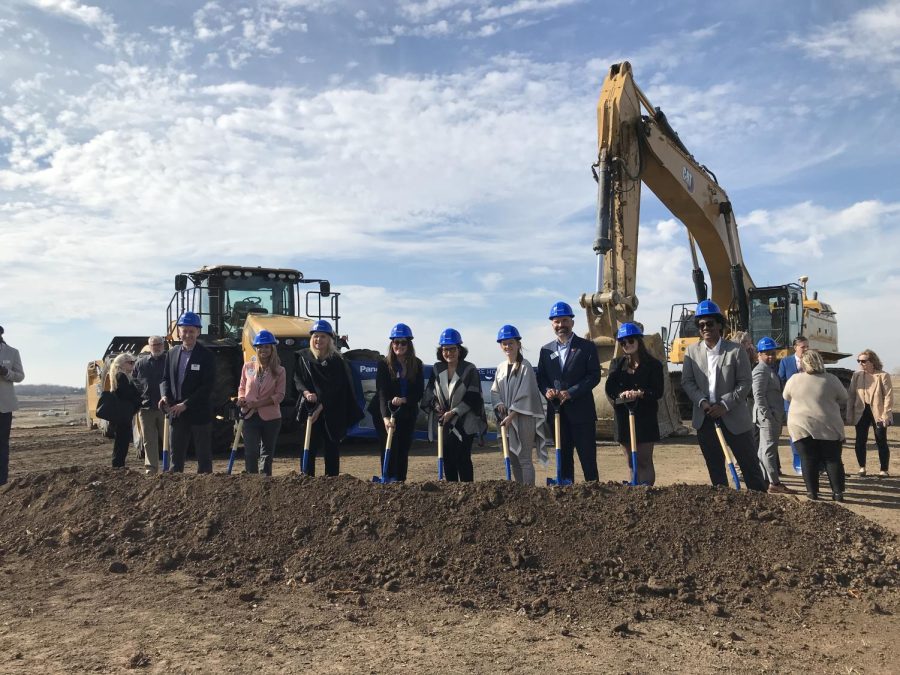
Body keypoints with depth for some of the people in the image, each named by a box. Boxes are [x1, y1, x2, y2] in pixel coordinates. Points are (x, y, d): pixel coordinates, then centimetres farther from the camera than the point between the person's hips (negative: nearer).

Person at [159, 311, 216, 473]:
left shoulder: (206, 356, -8)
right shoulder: (172, 353, 8)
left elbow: (207, 386, -13)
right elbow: (166, 379, 13)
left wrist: (185, 404, -17)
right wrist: (164, 396, -7)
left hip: (199, 413, -5)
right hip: (177, 413, 5)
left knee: (203, 455, 4)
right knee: (176, 454, 12)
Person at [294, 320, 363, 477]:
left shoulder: (337, 361, -6)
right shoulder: (304, 357, 4)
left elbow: (335, 389, -11)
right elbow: (297, 379, 4)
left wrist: (320, 408, -18)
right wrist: (306, 392, -17)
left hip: (332, 412, -1)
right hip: (310, 408, 2)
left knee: (332, 449, 4)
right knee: (309, 447, -2)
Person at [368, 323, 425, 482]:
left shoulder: (417, 365, -3)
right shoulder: (384, 364, -11)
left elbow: (419, 392, -2)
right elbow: (382, 393, -20)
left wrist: (404, 400, -23)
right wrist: (385, 417, -34)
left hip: (407, 414, 3)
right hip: (384, 414, -3)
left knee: (403, 451, 8)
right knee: (389, 450, -4)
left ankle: (401, 483, 17)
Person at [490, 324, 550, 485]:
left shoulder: (525, 366, -9)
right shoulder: (501, 368, 9)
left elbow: (525, 395, -14)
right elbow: (494, 391, 15)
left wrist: (511, 415, -15)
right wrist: (499, 404, -5)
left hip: (524, 418, -6)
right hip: (507, 419, 6)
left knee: (524, 459, -5)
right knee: (513, 459, 11)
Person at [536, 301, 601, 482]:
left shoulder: (587, 347, 0)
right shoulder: (546, 350, 11)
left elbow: (594, 376, -7)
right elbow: (541, 377, 12)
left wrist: (571, 392, -16)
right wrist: (547, 390, -10)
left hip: (581, 411, -4)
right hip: (557, 412, 4)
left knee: (587, 456, 0)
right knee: (563, 456, 11)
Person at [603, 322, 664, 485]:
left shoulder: (653, 364, 0)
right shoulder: (617, 364, 11)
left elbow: (658, 392, -7)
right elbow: (609, 388, -2)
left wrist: (640, 394, -24)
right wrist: (622, 394, -22)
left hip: (645, 418, -3)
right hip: (623, 418, 4)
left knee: (644, 461, -2)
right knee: (631, 462, 9)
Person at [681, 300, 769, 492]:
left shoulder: (736, 350, -5)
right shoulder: (692, 351, 3)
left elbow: (745, 383, -7)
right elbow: (687, 382, 2)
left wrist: (725, 405, -16)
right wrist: (702, 402, -14)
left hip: (733, 416, -3)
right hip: (705, 418, 3)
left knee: (749, 462, 3)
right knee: (714, 465, 12)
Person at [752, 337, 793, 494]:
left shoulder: (771, 369, 18)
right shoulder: (761, 371, -13)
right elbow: (758, 395, -20)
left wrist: (780, 417, 19)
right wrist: (767, 415, -23)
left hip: (774, 415, 10)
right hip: (768, 415, -10)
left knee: (765, 449, 13)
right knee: (769, 449, -8)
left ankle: (765, 480, 20)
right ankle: (774, 484, -7)